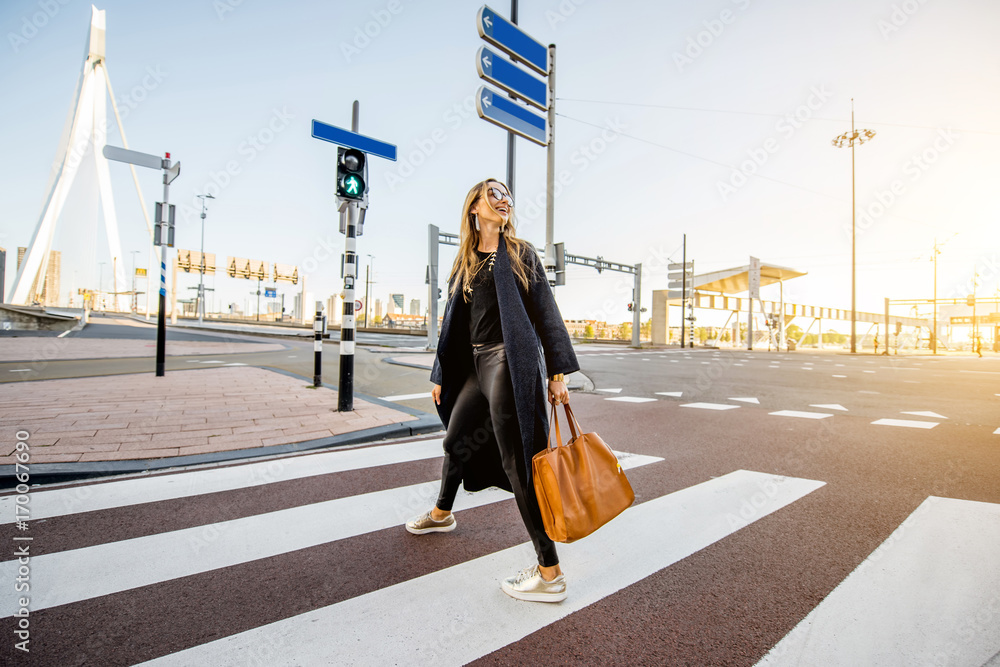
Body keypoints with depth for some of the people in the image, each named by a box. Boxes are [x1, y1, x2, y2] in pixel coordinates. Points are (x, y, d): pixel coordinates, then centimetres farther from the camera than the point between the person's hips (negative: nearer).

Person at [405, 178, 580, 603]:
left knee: (517, 463, -8)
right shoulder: (465, 262, 16)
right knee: (456, 440, 22)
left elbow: (546, 313, -3)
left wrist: (557, 372, -10)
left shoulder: (521, 254, 1)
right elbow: (454, 321, 18)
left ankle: (550, 574, 2)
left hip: (511, 364, -7)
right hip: (475, 365, 7)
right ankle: (442, 513, 51)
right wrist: (441, 375, 19)